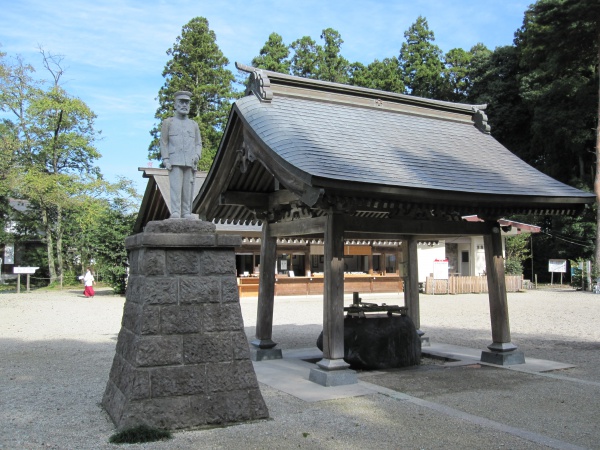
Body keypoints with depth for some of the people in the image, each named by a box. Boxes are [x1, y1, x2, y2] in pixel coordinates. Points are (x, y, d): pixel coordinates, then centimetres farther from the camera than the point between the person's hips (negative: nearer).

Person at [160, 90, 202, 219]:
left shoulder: (194, 125, 19)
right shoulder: (168, 122, 11)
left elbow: (198, 144, 16)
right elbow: (163, 143, 5)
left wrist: (197, 155, -4)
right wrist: (165, 160, -6)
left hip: (190, 163, 3)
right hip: (175, 162, -3)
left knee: (188, 188, -2)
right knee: (176, 186, -13)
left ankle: (187, 213, 0)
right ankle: (175, 213, -18)